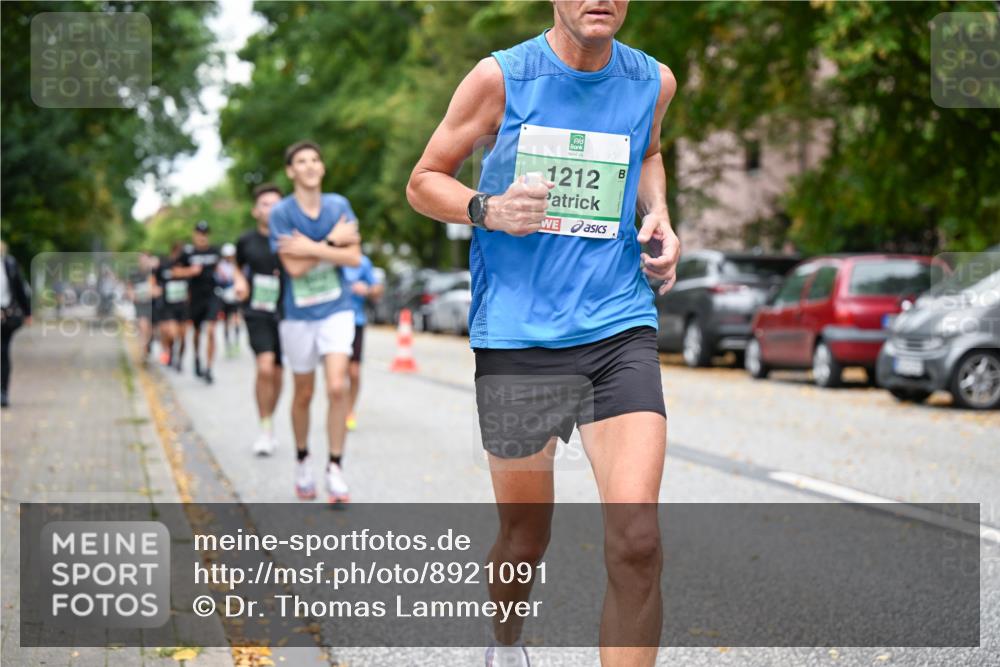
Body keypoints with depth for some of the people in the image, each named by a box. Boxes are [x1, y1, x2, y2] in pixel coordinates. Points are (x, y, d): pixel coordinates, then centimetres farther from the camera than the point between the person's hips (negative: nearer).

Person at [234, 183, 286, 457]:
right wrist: (240, 282, 1)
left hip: (284, 312, 1)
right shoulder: (246, 241, 2)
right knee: (265, 368, -18)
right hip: (257, 313, -1)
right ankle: (265, 428, -6)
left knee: (277, 373, 10)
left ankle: (269, 425, 30)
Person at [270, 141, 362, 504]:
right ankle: (302, 461, 32)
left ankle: (335, 468, -4)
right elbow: (294, 267, -18)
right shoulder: (281, 212, -9)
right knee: (303, 394, 10)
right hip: (298, 315, -1)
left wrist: (312, 248, -19)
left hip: (336, 310, 1)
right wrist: (332, 241, -16)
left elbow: (353, 257, -9)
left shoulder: (339, 205, -1)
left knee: (337, 386, -14)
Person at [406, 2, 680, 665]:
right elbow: (423, 182, 5)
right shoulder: (500, 78, -4)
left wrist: (658, 214, 8)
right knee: (525, 539, 13)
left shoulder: (653, 82, 5)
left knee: (637, 542, -16)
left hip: (618, 329, 1)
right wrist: (488, 209, -15)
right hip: (516, 337, -1)